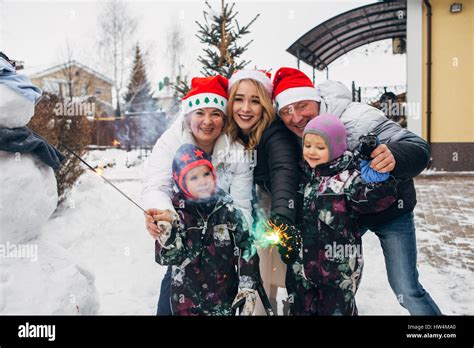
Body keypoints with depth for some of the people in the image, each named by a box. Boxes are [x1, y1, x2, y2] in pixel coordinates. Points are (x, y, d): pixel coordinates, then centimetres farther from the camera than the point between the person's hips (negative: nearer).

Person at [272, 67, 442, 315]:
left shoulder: (354, 118, -32)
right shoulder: (296, 136, -13)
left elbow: (418, 147, -36)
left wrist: (394, 157, -57)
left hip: (388, 209, -5)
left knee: (407, 292, -7)